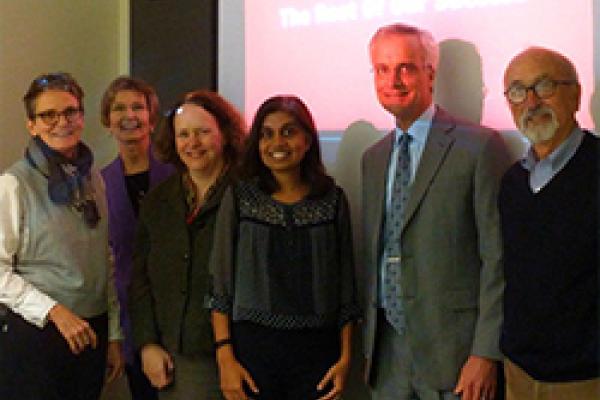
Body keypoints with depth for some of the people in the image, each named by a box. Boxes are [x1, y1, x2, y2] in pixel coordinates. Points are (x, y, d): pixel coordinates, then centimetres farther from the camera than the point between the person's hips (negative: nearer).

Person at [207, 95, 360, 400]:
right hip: (252, 348, -1)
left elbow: (345, 285, 7)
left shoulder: (332, 199, 5)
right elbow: (220, 284, 1)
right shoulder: (239, 198, 2)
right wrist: (225, 357, -7)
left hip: (317, 351, 1)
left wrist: (345, 356, 1)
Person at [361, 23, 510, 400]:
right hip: (387, 347, 6)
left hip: (452, 349, -5)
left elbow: (497, 257, -11)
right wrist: (370, 344, 13)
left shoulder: (480, 146, -8)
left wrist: (486, 354, -14)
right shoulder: (373, 158, 12)